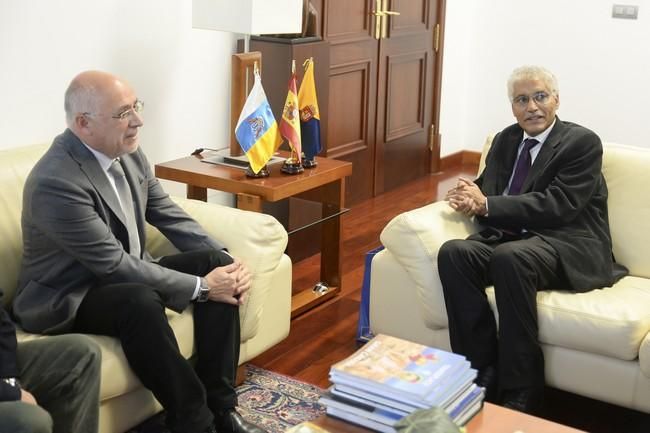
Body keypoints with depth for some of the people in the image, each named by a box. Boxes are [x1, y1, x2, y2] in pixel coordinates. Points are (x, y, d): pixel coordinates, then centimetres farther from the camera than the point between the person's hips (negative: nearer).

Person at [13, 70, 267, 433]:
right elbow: (114, 265, -28)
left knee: (217, 265, -9)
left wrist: (225, 260, -10)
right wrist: (200, 286, -25)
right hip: (67, 298, -8)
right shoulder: (55, 183, -28)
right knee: (141, 301, -37)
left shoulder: (128, 153, -3)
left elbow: (169, 215, 4)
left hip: (124, 276, 8)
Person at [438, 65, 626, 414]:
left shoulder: (583, 142, -3)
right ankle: (484, 374, -19)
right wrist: (467, 196, -10)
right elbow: (487, 190, 17)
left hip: (568, 248, -5)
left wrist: (486, 205, -17)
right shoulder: (505, 140, 18)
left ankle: (519, 395, -27)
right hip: (511, 239, 6)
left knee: (509, 256, -37)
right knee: (453, 252, -24)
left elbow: (558, 206, -14)